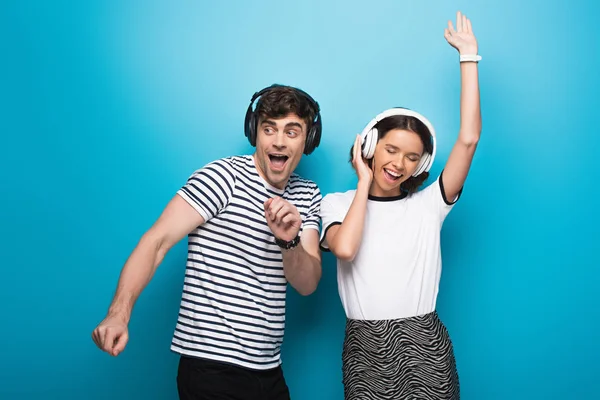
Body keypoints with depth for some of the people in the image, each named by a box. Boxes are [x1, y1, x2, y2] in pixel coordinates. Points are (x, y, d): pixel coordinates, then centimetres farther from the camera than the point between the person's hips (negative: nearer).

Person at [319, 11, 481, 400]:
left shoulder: (427, 205, 5)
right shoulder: (337, 203, 4)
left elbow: (469, 139, -5)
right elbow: (345, 249, -18)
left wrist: (469, 56, -3)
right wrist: (364, 182, -6)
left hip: (425, 346, 1)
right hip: (366, 347, 0)